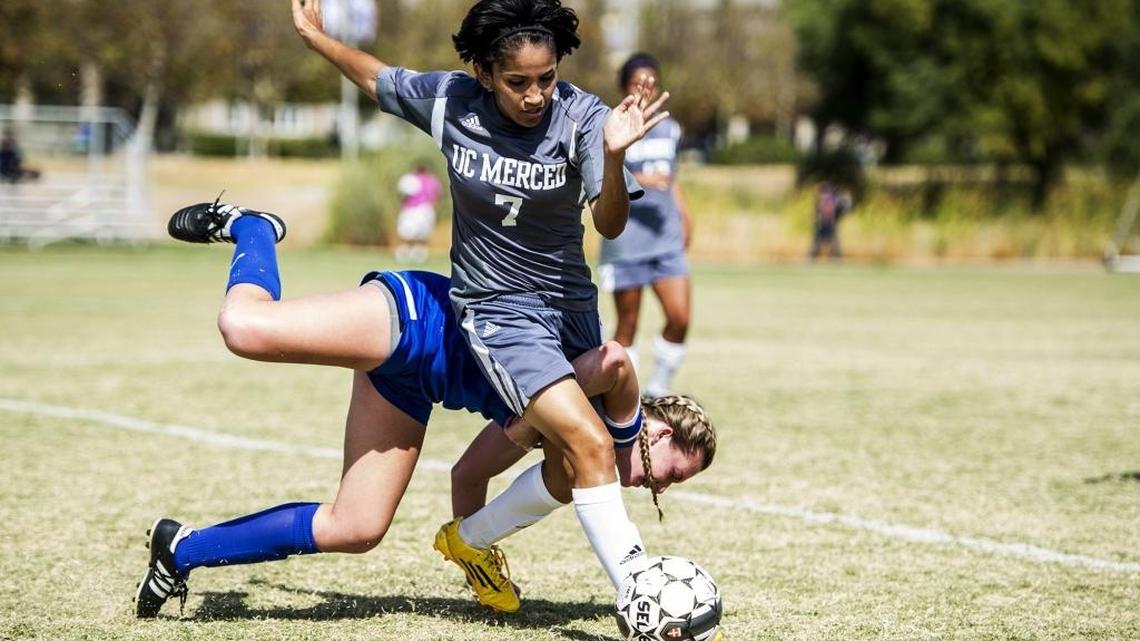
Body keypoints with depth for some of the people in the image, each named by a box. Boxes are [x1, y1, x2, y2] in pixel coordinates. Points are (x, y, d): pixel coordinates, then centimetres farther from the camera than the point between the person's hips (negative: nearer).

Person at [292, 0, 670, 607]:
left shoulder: (583, 117, -16)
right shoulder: (447, 101, -12)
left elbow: (610, 224, -27)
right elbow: (378, 78, 10)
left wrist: (613, 155, -45)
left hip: (571, 303, 3)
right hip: (499, 309, -3)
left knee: (564, 461, 13)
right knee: (589, 444, -21)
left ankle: (468, 537, 38)